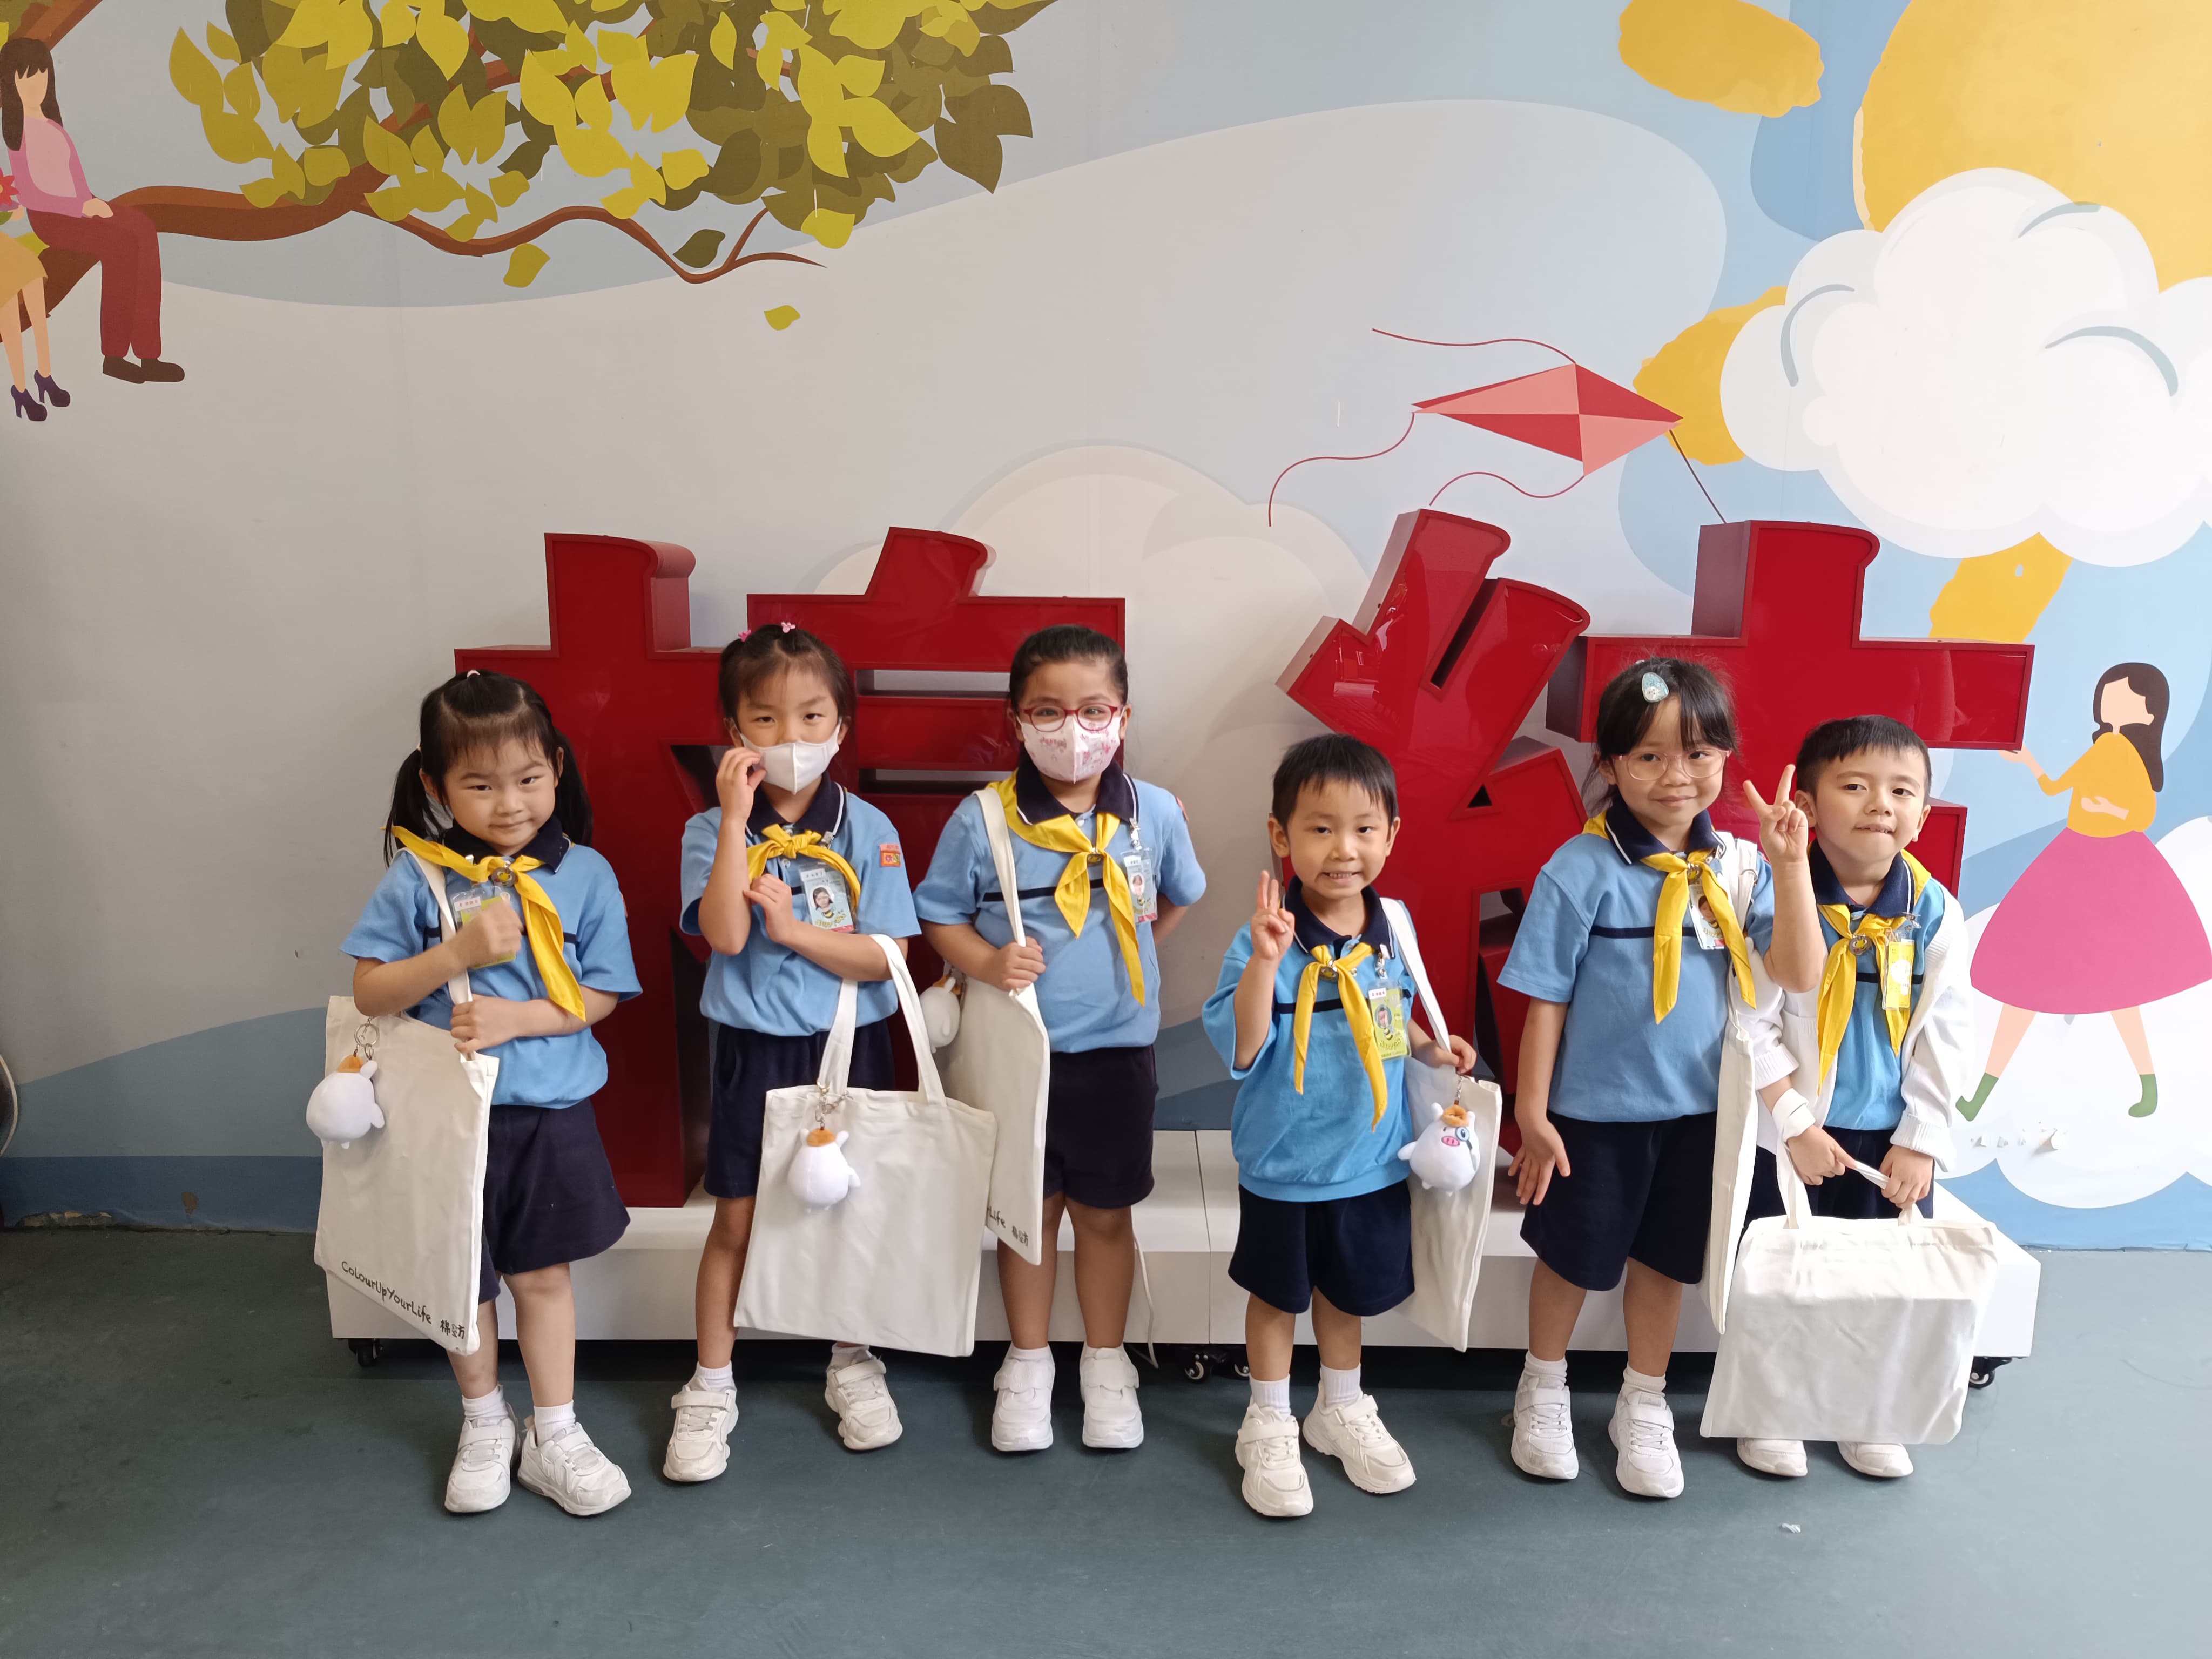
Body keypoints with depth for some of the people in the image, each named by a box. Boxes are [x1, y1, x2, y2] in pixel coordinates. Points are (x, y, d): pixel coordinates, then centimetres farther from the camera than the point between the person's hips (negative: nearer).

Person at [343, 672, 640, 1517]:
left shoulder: (584, 874, -7)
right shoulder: (417, 878, -8)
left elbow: (600, 994, -5)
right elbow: (369, 993, -7)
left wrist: (517, 1017, -20)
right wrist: (460, 952, -22)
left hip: (551, 1109, 0)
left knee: (542, 1272, 13)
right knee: (464, 1275, 17)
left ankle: (554, 1437, 29)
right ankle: (485, 1425, 40)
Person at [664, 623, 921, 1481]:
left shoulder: (867, 830, -5)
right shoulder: (712, 831, -6)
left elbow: (885, 957, -9)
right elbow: (726, 934, -22)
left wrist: (794, 929, -21)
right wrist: (738, 819, -25)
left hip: (847, 1046, 1)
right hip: (753, 1050, -1)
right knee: (737, 1219, 8)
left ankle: (852, 1363, 35)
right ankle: (711, 1388, 27)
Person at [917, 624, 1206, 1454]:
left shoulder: (1154, 813, -6)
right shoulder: (982, 819, -10)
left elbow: (1176, 898, 13)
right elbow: (940, 916, -1)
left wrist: (1123, 955, 5)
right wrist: (988, 962, -18)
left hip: (1116, 1052, 1)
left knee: (1104, 1214, 15)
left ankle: (1105, 1365, 35)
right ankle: (1027, 1366, 35)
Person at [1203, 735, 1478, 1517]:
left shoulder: (1392, 926, -5)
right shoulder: (1265, 938, -21)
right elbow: (1242, 1049, -29)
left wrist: (1431, 1048, -3)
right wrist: (1265, 962, -40)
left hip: (1372, 1157, 5)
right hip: (1284, 1162, -4)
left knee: (1348, 1288, 23)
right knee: (1276, 1293, 15)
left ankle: (1341, 1410, 47)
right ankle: (1269, 1427, 37)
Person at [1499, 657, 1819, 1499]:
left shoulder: (1736, 867, -5)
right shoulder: (1581, 871, -17)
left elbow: (1799, 973, -13)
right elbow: (1546, 1001, -13)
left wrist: (1791, 865, -22)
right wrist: (1532, 1114, -10)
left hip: (1697, 1106, 4)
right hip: (1596, 1109, -3)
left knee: (1664, 1260, 19)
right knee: (1574, 1256, 15)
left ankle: (1644, 1407, 41)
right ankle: (1543, 1390, 40)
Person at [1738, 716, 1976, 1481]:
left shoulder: (1935, 912, -3)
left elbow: (1945, 1036, 0)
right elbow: (1755, 1027, -13)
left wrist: (1921, 1141, -4)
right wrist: (1796, 1126, -15)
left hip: (1892, 1139, 3)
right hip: (1790, 1133, -3)